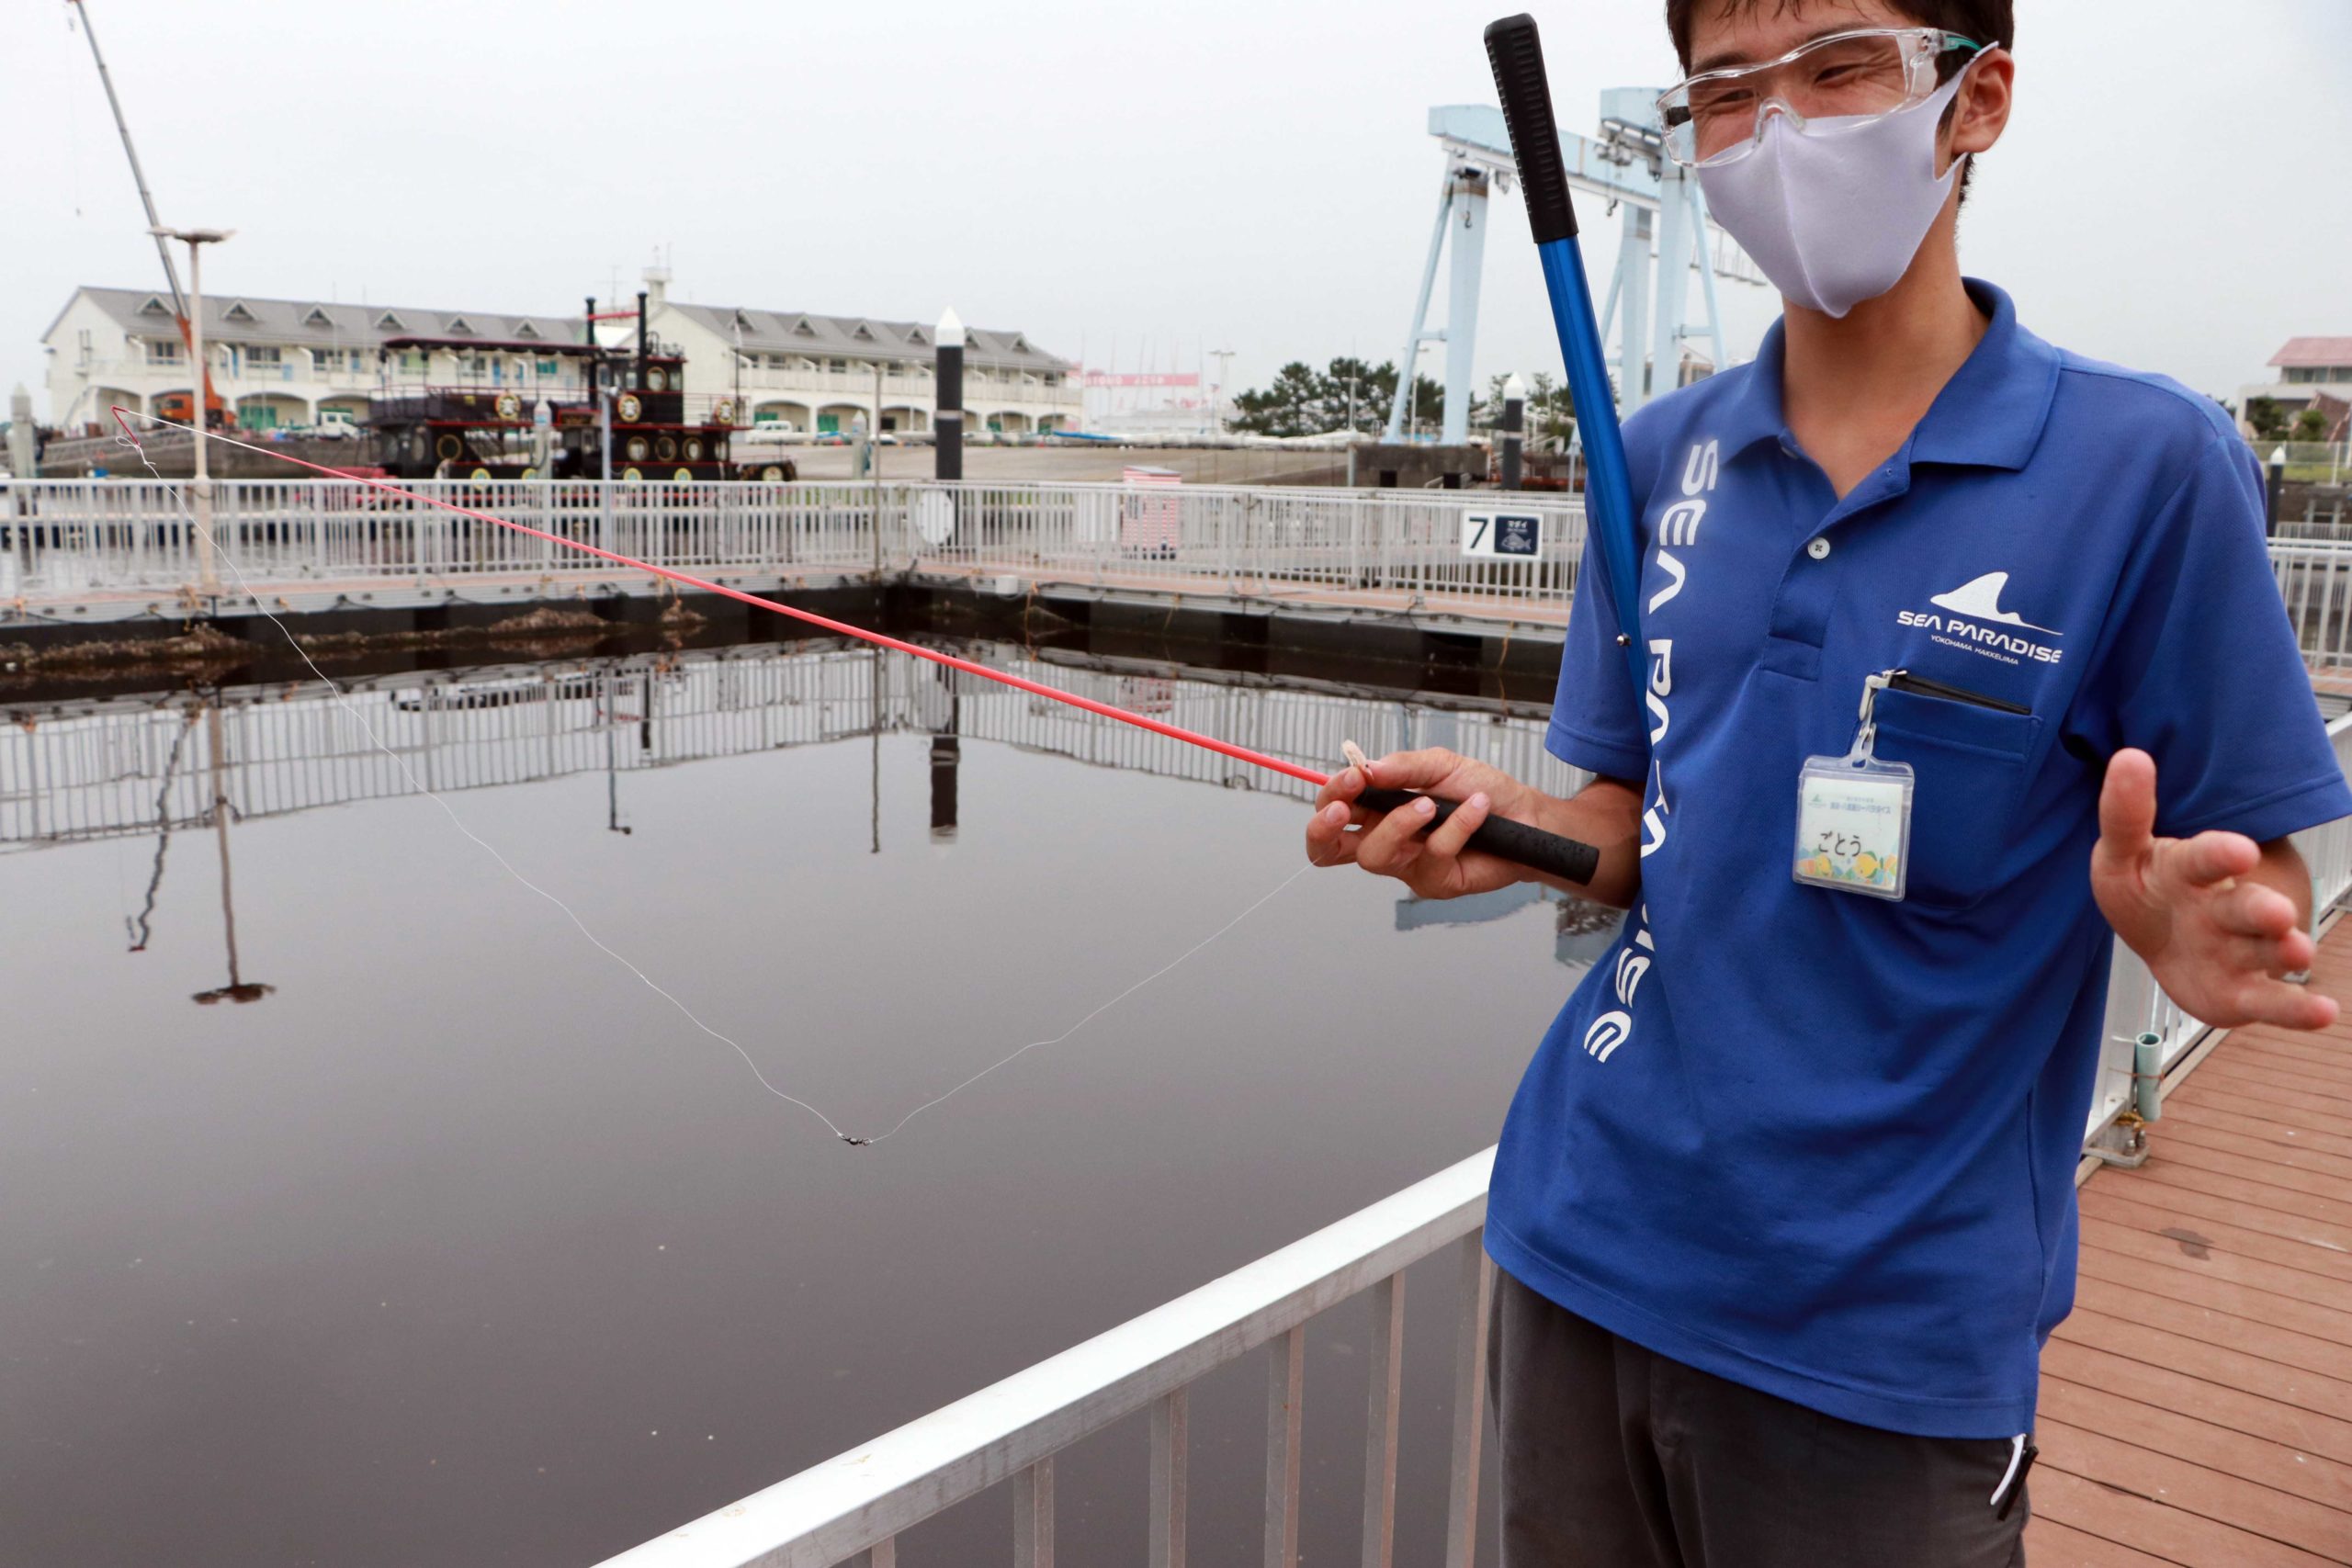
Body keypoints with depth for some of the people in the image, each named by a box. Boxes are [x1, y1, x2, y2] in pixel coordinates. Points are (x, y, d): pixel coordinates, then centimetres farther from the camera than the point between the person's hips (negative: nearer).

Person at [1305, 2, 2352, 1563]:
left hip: (1893, 1321, -3)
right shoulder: (1661, 461, 2)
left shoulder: (2147, 463, -11)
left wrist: (2202, 928, -28)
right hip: (1588, 1244, 4)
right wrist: (1511, 830, -12)